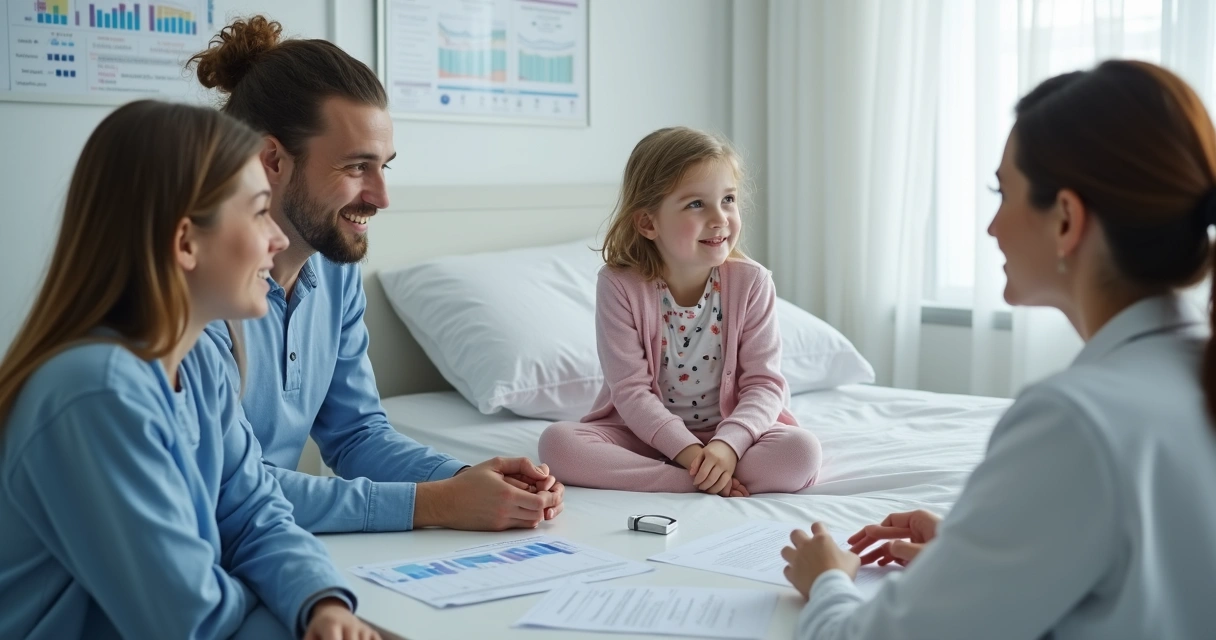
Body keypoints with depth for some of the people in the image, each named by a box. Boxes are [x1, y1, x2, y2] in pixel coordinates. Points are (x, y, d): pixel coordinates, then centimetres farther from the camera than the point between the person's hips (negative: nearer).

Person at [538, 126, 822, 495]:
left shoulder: (750, 282, -8)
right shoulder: (620, 286, -12)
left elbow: (764, 383, -10)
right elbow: (630, 390, -14)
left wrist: (727, 445, -28)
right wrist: (687, 450, -26)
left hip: (729, 433, 1)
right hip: (645, 433, 0)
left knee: (801, 452, -28)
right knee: (557, 442, -27)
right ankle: (711, 483, -26)